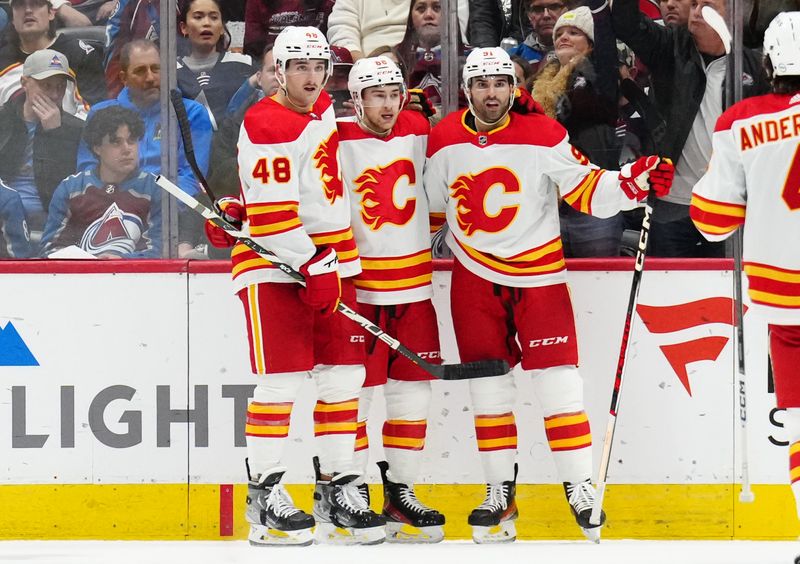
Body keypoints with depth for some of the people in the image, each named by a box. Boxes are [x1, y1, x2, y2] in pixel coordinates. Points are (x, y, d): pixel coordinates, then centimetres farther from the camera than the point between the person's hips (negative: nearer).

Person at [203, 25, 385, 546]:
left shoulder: (324, 109, 12)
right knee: (281, 380, -9)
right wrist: (312, 266, -21)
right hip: (275, 266, -8)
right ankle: (265, 495, -2)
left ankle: (337, 488, 12)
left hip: (333, 262, 8)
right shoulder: (267, 125, -14)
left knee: (344, 376, 5)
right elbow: (272, 212, -19)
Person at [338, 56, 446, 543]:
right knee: (354, 390, -4)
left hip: (413, 283, 5)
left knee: (413, 389, 8)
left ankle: (401, 494, 18)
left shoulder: (418, 131, 7)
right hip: (356, 286, -5)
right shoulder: (336, 140, -10)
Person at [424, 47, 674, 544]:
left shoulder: (544, 135, -11)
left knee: (559, 384, -6)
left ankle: (581, 490, 1)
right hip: (475, 278, 3)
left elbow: (585, 187, -10)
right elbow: (435, 205, 11)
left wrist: (634, 184, -24)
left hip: (538, 274, -2)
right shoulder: (444, 140, -2)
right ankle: (500, 494, 15)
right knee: (488, 387, 6)